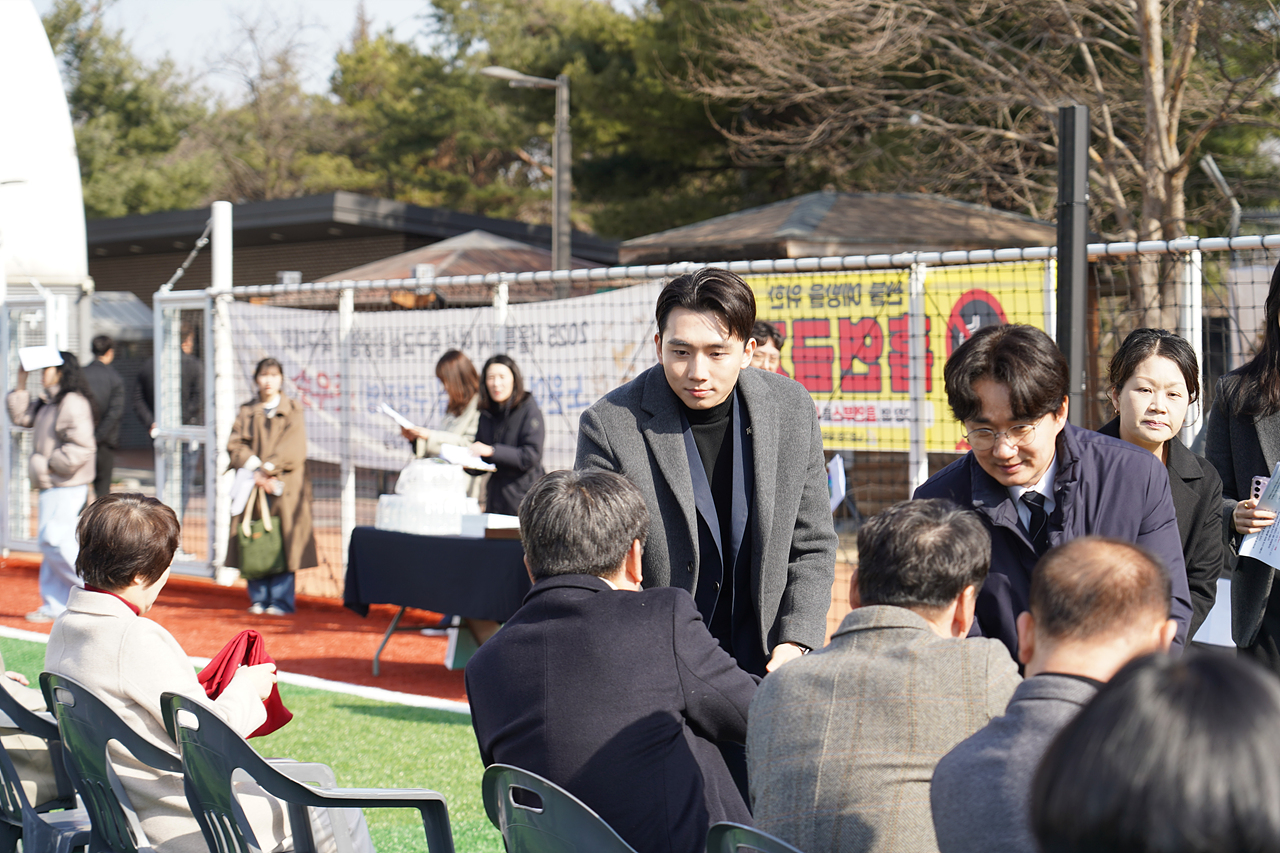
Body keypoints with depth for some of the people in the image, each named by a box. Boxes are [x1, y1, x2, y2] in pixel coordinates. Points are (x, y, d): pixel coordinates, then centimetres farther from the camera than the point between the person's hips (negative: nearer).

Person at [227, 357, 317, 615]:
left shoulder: (293, 411, 7)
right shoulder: (247, 412, 14)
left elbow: (293, 449, -5)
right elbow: (235, 446, 2)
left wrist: (266, 469, -14)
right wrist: (255, 468, -13)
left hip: (285, 488, -2)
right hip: (252, 486, 2)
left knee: (282, 543, -6)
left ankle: (281, 601, -1)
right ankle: (259, 600, 7)